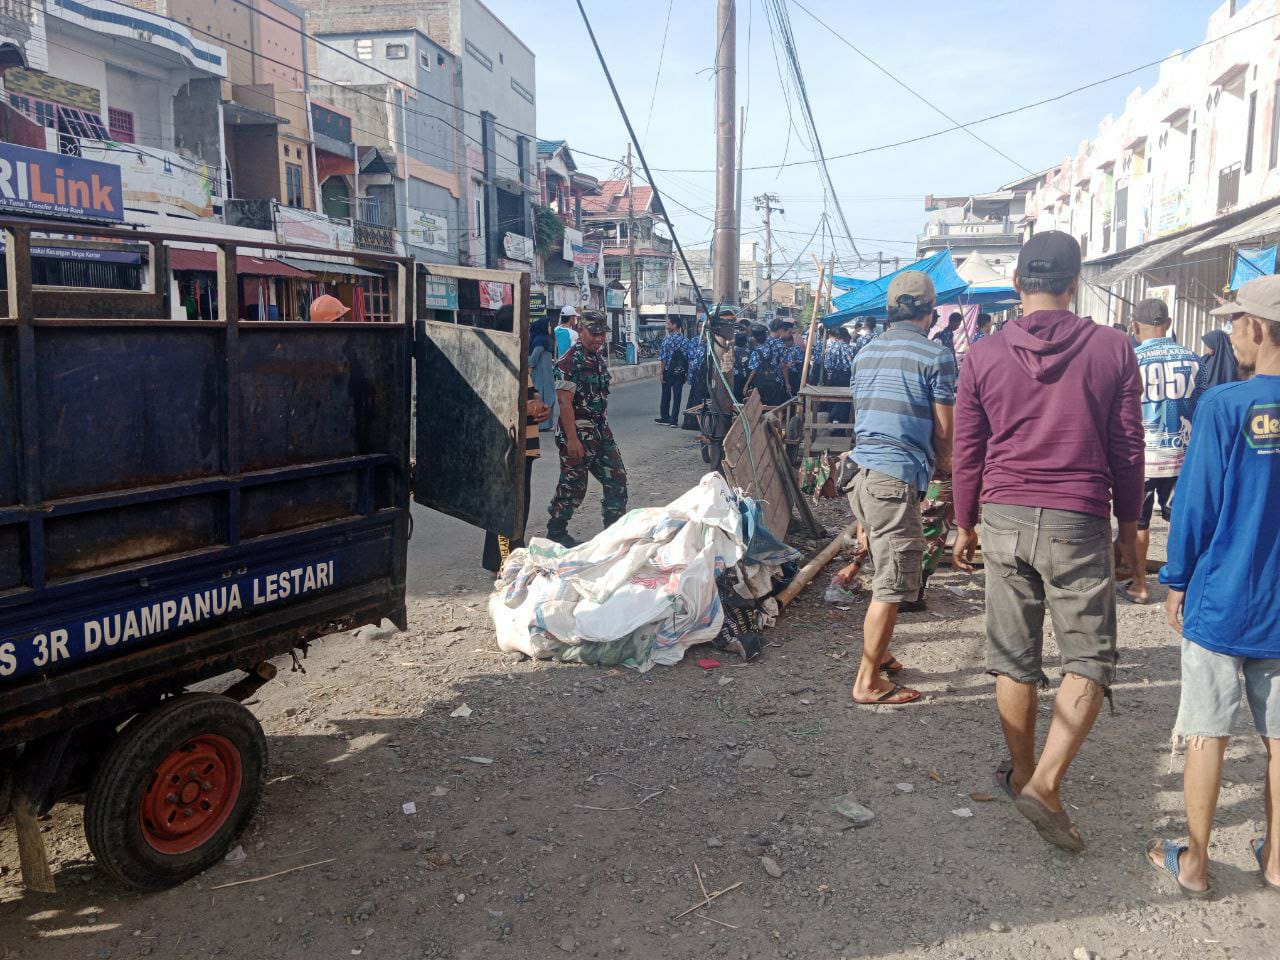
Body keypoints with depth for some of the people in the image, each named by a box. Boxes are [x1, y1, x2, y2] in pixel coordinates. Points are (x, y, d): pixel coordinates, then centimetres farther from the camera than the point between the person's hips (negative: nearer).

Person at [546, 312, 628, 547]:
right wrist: (572, 439, -24)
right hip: (578, 434, -8)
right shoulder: (569, 362, -15)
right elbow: (565, 403, -20)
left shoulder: (600, 360, 12)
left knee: (617, 479, 9)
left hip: (602, 433, 8)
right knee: (572, 486, 1)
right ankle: (555, 532, 17)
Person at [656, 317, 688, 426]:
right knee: (677, 396, 4)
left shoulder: (668, 339, -11)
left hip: (669, 371, -3)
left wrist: (661, 371, -7)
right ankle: (673, 420, 5)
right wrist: (686, 372, 12)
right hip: (681, 371, 3)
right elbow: (687, 356, 5)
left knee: (666, 395, 11)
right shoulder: (684, 339, 3)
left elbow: (664, 358, -13)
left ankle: (665, 417, 20)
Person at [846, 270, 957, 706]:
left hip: (859, 471, 8)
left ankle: (876, 650, 33)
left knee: (887, 570, 23)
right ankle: (868, 682, 3)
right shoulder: (936, 355, -5)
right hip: (897, 477, -8)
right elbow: (944, 432, -3)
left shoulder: (866, 353, 15)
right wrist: (942, 463, 20)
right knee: (891, 585, -2)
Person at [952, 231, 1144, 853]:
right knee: (1090, 660, 7)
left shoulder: (983, 356, 0)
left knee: (1014, 658, 14)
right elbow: (1127, 447, 2)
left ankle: (1022, 770, 29)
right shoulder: (1112, 349, -3)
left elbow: (966, 451, 4)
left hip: (1004, 520, 2)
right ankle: (1045, 783, -5)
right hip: (1078, 523, -2)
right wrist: (1128, 521, 15)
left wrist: (964, 524, 15)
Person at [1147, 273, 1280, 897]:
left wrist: (1176, 582, -1)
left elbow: (1196, 502, -12)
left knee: (1208, 733, 6)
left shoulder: (1225, 405, -16)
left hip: (1222, 599, -4)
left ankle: (1193, 863, 17)